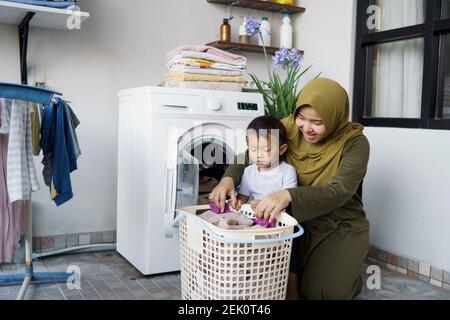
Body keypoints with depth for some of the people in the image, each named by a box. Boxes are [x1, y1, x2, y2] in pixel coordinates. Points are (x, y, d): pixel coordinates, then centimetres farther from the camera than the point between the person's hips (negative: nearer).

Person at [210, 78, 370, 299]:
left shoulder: (354, 142, -18)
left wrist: (288, 196, -47)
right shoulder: (289, 128, -8)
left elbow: (340, 191, -31)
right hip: (298, 220, 3)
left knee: (324, 290, -18)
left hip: (341, 225, -2)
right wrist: (229, 179, -28)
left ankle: (345, 269, 14)